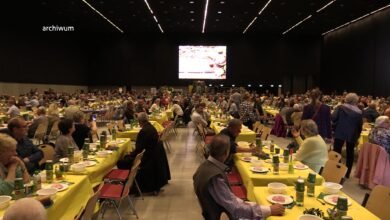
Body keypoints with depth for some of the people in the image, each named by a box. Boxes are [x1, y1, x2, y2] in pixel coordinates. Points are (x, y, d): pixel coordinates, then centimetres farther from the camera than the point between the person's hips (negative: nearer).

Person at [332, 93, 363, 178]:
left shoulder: (341, 107, -5)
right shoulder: (359, 112, 0)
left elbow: (333, 118, -14)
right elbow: (360, 125, 2)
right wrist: (357, 135, 12)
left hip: (340, 132, -2)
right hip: (352, 135, 2)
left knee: (337, 151, 7)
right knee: (350, 153, 13)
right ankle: (347, 173, 18)